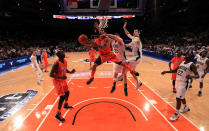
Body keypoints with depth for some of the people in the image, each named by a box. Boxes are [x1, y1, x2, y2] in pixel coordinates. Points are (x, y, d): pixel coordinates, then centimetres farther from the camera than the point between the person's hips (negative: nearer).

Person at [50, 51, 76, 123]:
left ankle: (65, 105, 48)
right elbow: (51, 74, -27)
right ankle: (58, 114, 3)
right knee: (62, 96, -11)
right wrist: (61, 77, -36)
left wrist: (70, 72, -3)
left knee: (67, 92, 21)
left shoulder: (65, 61, -1)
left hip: (63, 80, 9)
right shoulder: (57, 63, -26)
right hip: (57, 81, -8)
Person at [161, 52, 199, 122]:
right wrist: (166, 71, 12)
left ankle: (176, 114, 9)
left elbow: (197, 75, -18)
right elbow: (176, 70, 19)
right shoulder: (182, 62, 9)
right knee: (182, 97, 24)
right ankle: (186, 108, 49)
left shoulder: (191, 65, -13)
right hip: (179, 81, 8)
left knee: (178, 98, -6)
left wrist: (191, 76, -39)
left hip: (184, 83, -8)